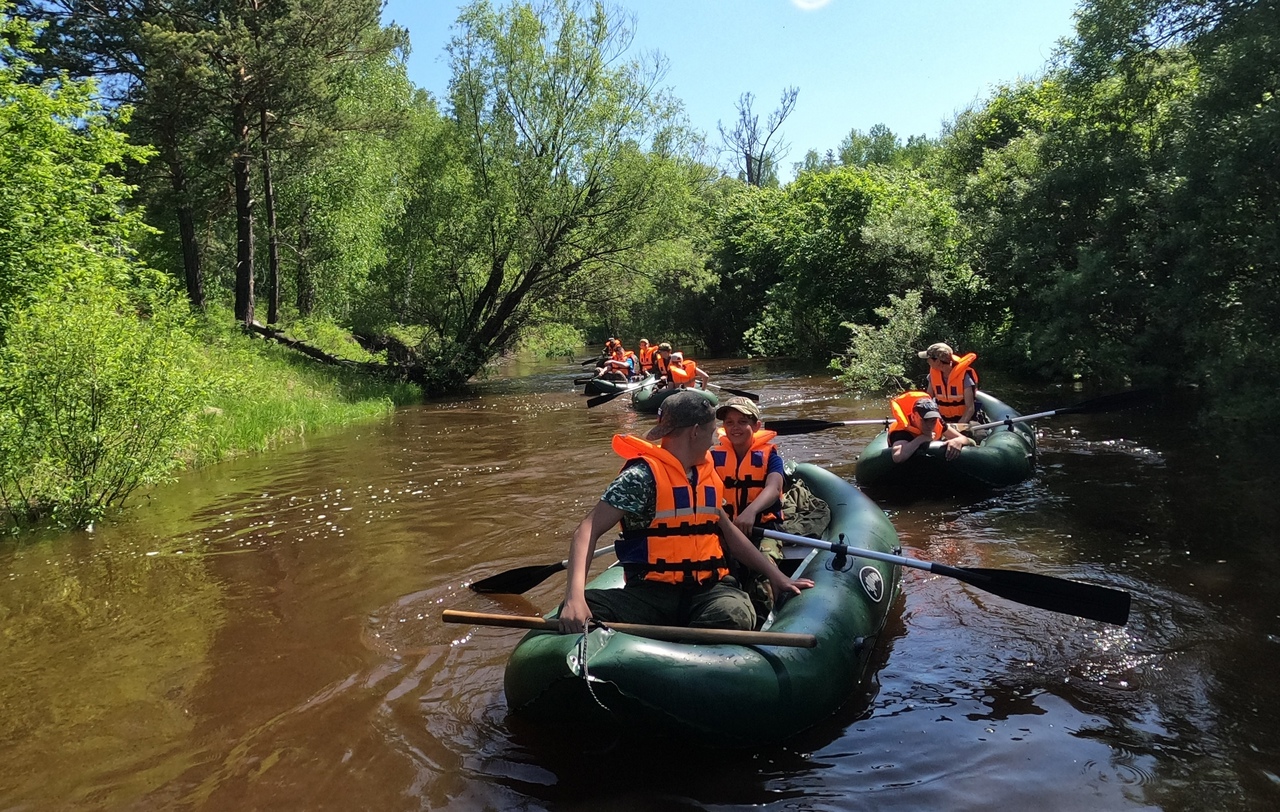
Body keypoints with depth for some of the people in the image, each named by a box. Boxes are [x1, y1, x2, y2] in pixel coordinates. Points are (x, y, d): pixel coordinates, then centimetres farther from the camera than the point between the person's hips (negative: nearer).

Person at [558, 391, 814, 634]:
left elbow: (727, 530, 29)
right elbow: (588, 531, -14)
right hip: (651, 591, -5)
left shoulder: (707, 474, 17)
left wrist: (774, 573, 25)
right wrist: (575, 596, -30)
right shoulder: (642, 476, -8)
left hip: (710, 588, 5)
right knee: (576, 616, -34)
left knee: (734, 617, -32)